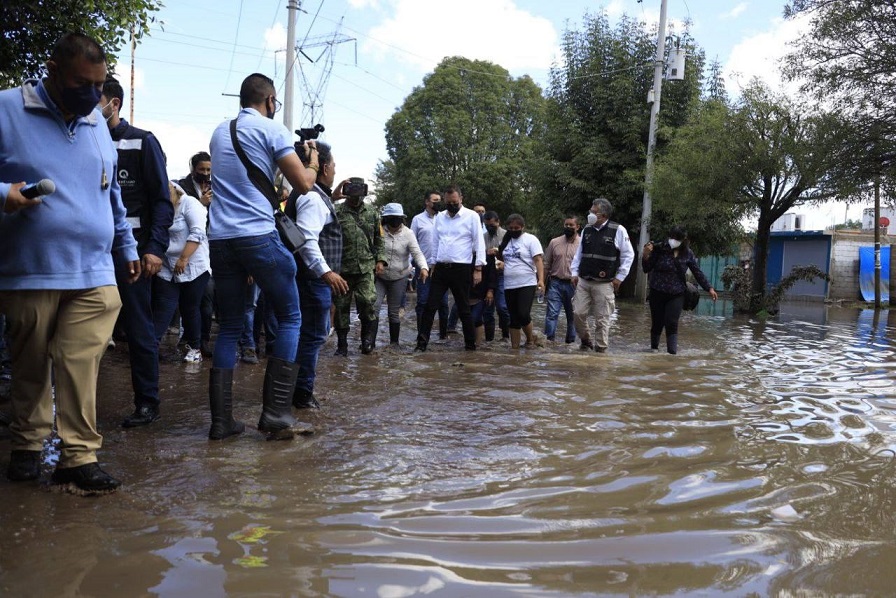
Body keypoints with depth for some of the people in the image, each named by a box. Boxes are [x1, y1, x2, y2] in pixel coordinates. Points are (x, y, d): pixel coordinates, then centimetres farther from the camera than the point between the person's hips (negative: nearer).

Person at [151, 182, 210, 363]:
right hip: (167, 269, 5)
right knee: (163, 308, -2)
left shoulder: (189, 203, -8)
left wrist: (183, 259, -22)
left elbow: (197, 232, -19)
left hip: (193, 268, -5)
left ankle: (194, 347, 18)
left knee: (190, 309, 4)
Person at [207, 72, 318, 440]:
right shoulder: (272, 130, -1)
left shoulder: (219, 133, 20)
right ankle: (275, 411, 0)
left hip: (219, 240, 6)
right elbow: (303, 184, -4)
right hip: (259, 236, -6)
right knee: (289, 318, 7)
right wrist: (313, 158, 16)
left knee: (229, 328, 11)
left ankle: (221, 420, 8)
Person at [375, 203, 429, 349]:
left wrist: (423, 267, -34)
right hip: (379, 277, 0)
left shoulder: (408, 233, -9)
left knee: (394, 312, 8)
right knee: (374, 308, -8)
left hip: (399, 278, 0)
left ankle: (394, 342, 21)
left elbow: (417, 253, -17)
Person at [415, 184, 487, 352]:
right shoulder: (440, 217, 10)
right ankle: (422, 342, 5)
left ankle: (471, 344, 17)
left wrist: (478, 269, -9)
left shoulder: (471, 216, -4)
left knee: (463, 309, 5)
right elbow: (435, 242, 15)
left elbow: (479, 243, -5)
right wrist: (433, 265, 11)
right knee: (430, 306, 0)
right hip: (441, 268, 4)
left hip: (461, 269, -4)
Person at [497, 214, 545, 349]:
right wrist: (497, 253, 6)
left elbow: (538, 260, -10)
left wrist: (541, 279, -22)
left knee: (523, 314, -14)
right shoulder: (507, 240, 15)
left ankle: (530, 338, 11)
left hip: (527, 284, -6)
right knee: (514, 318, 8)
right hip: (509, 286, 6)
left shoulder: (530, 239, -3)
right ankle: (514, 346, 12)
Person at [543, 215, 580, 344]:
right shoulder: (554, 242, 7)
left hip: (574, 285, -1)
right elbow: (546, 264, 10)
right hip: (555, 283, 1)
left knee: (572, 316, 9)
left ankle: (570, 341, 19)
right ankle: (549, 339, -8)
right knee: (552, 313, -8)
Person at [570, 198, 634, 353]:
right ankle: (585, 340, 25)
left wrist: (620, 276, -3)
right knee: (578, 313, 1)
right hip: (583, 281, 4)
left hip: (604, 284, -4)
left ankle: (601, 349, 12)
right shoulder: (587, 230, 8)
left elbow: (628, 255, -1)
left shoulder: (618, 230, -7)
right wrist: (574, 273, 11)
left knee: (602, 319, 0)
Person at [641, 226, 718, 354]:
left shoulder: (687, 254, 0)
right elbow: (647, 269, -5)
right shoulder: (659, 249, -8)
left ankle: (672, 352, -8)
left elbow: (698, 272, 8)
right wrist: (645, 255, -23)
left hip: (677, 295, 1)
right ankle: (654, 348, 29)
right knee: (657, 323, 7)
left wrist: (709, 288, 6)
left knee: (672, 323, -11)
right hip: (657, 293, -1)